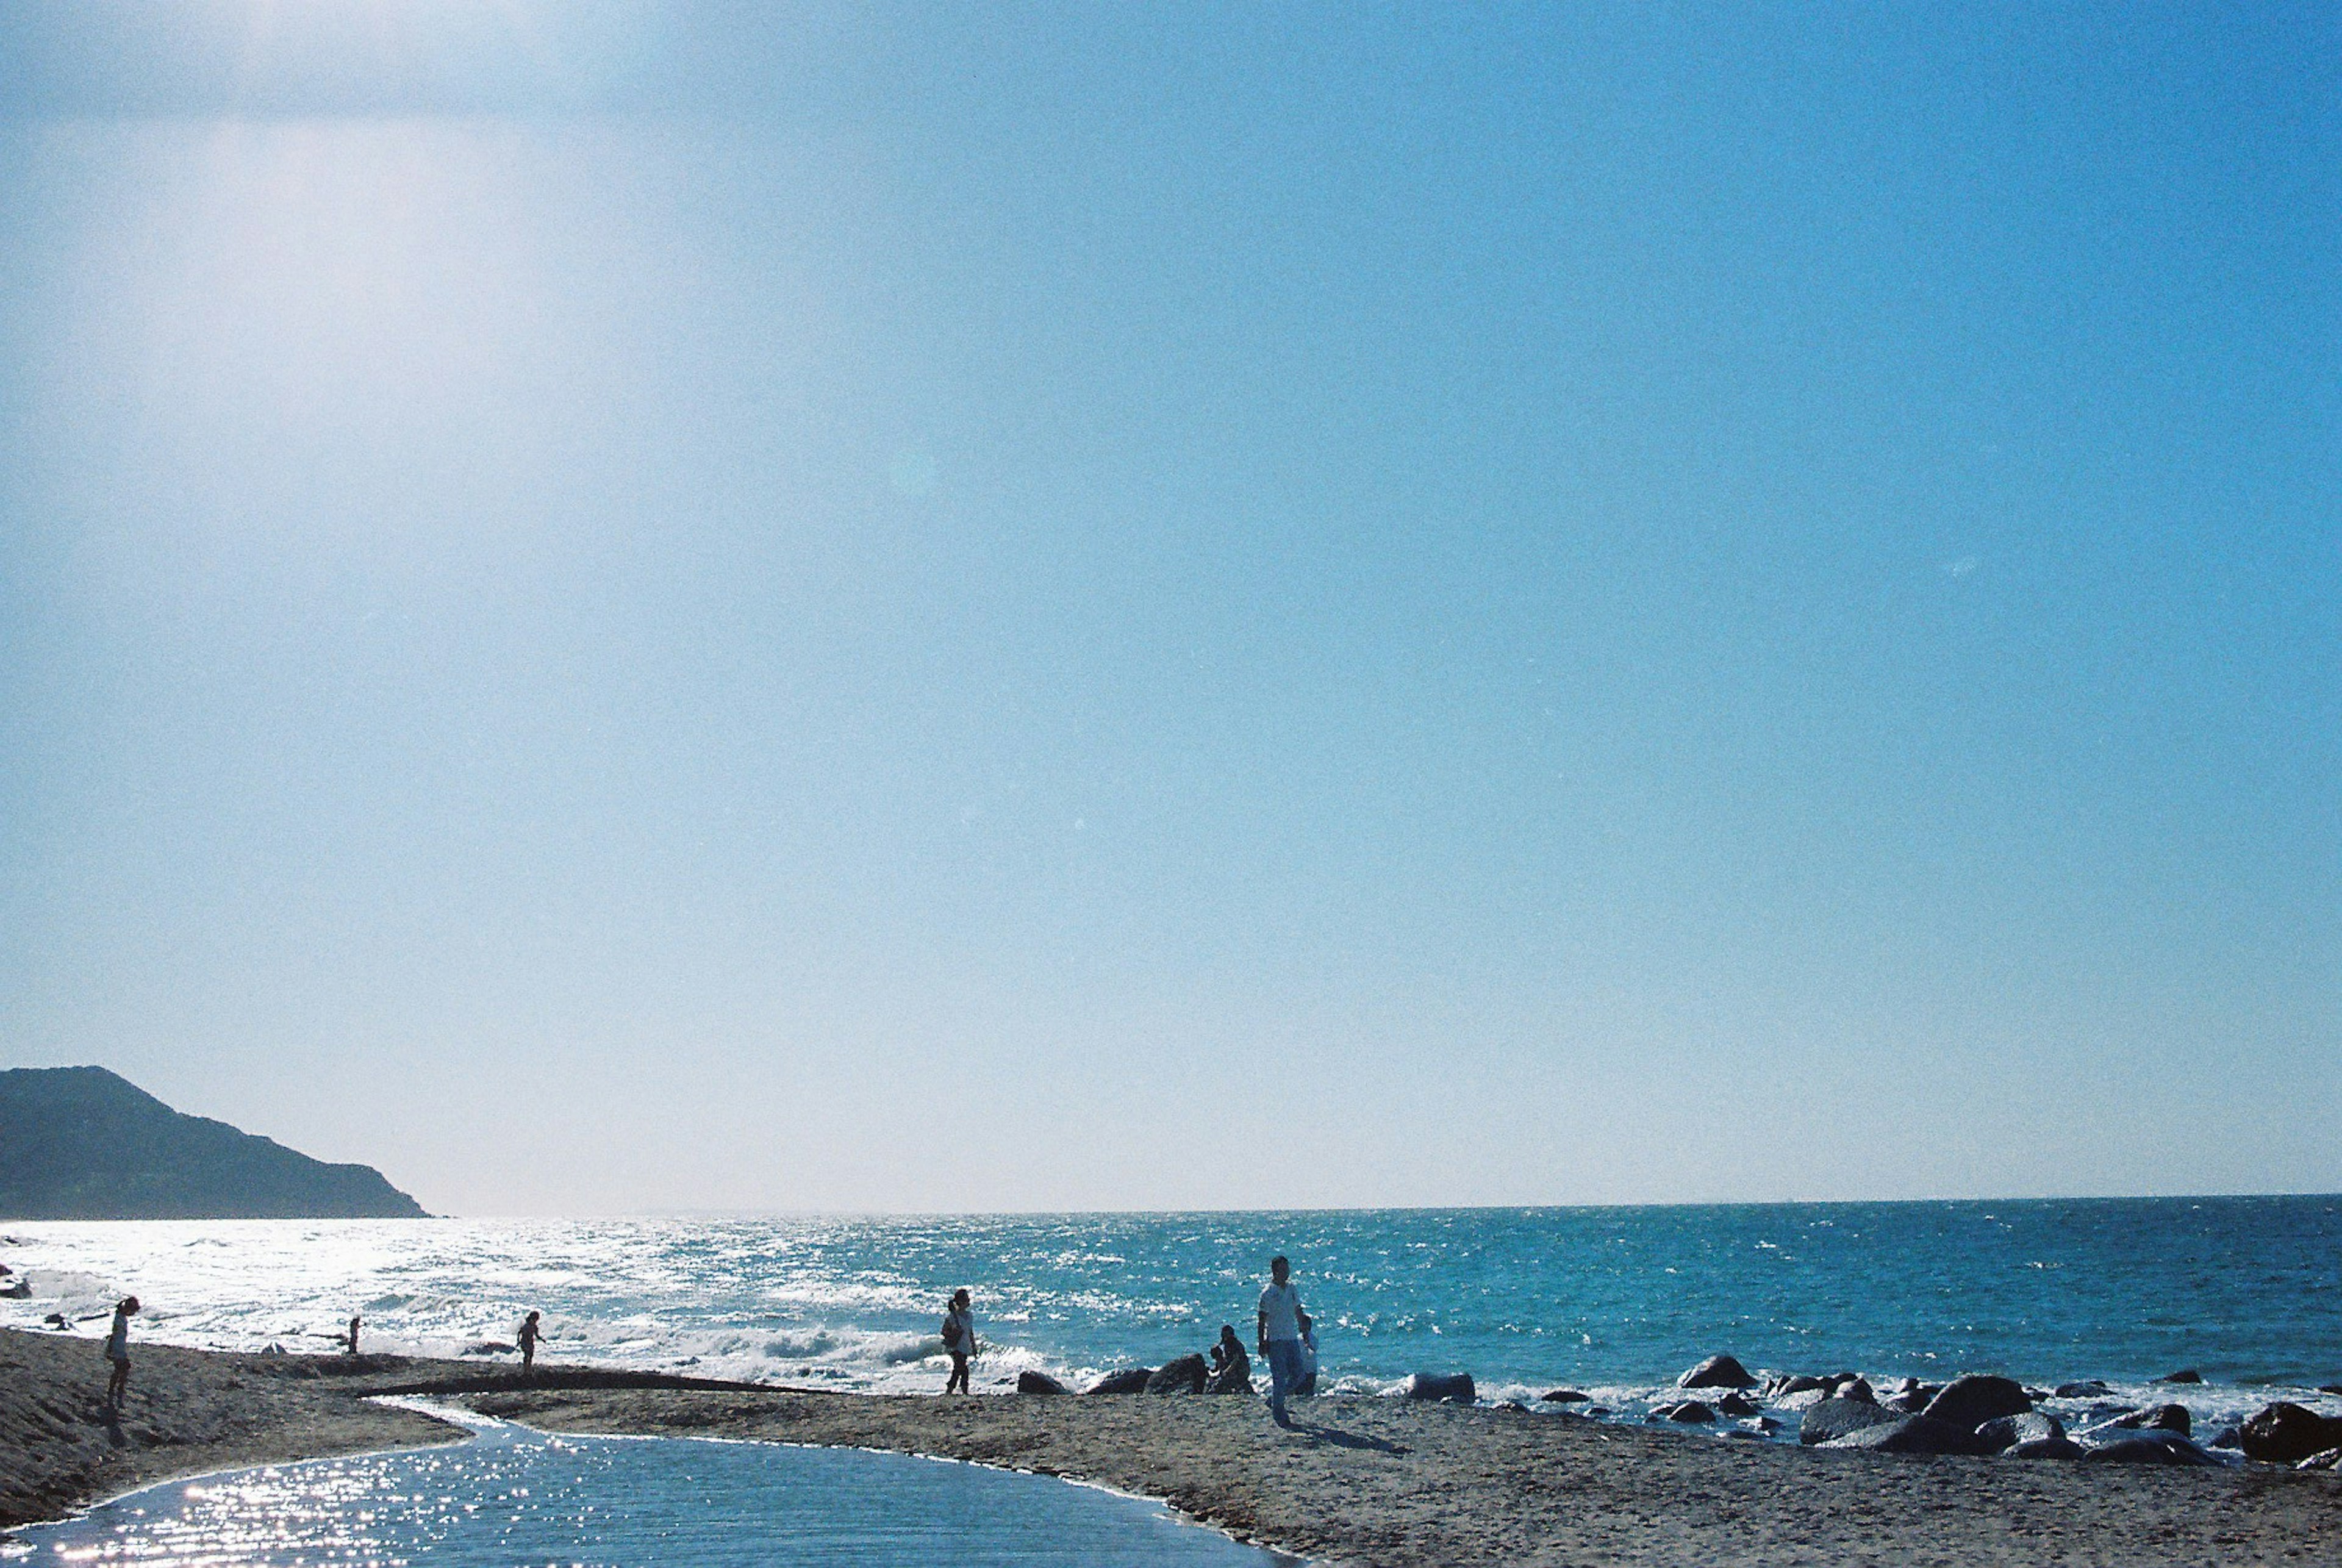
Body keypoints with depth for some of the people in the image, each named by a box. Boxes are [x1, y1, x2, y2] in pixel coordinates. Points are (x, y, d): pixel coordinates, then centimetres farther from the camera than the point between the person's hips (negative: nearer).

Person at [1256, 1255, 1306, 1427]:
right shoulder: (1268, 1294, -10)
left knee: (1298, 1375, 6)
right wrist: (1262, 1344, -11)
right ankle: (1279, 1412, 6)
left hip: (1292, 1339, 6)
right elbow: (1262, 1321, -9)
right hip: (1275, 1340, -6)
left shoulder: (1292, 1290, 9)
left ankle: (1273, 1398, 25)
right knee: (1280, 1377, -5)